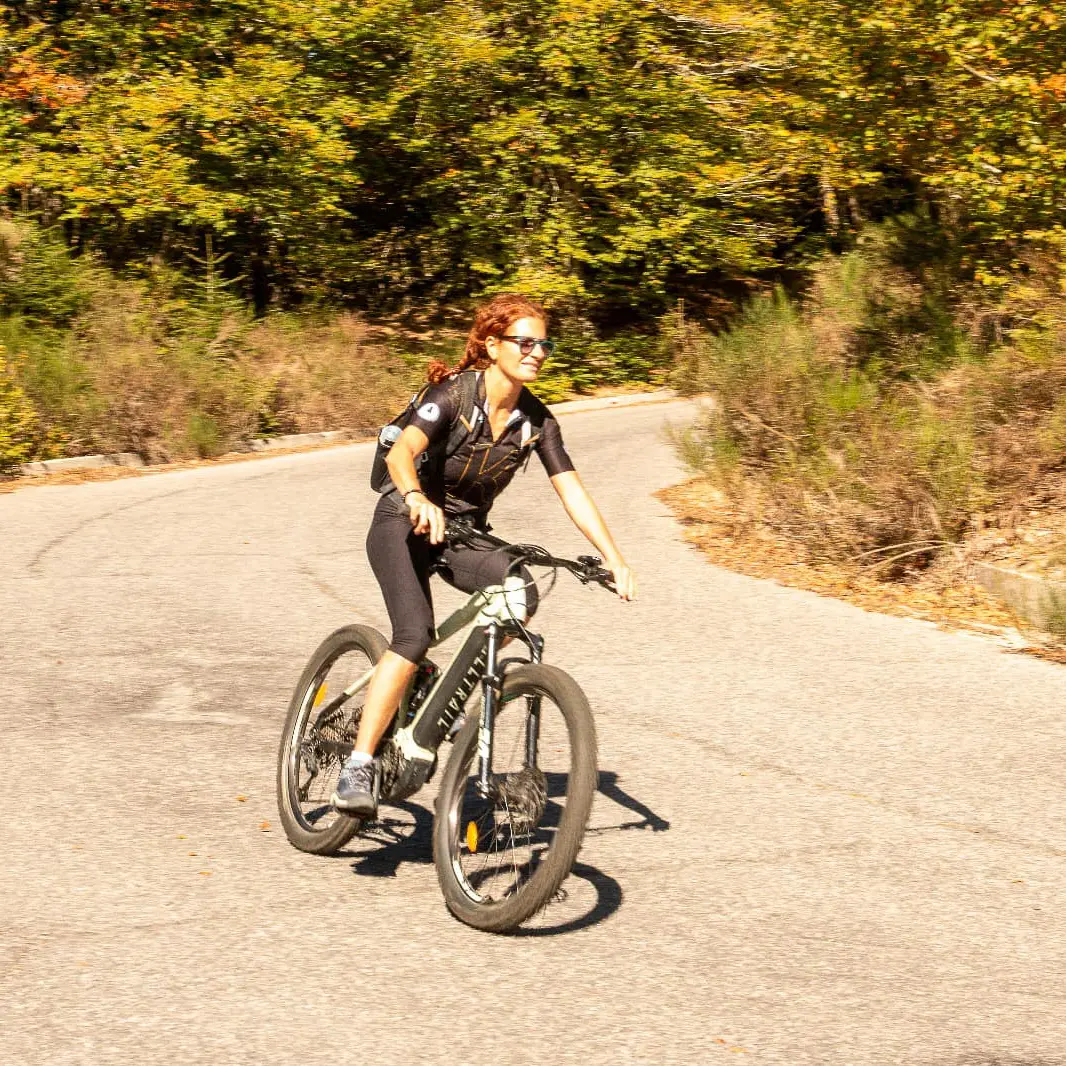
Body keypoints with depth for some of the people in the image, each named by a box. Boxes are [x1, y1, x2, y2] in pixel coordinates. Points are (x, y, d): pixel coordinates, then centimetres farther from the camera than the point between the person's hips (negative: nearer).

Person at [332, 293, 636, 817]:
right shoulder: (454, 393, -21)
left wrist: (615, 559, -18)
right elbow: (402, 451, -36)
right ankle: (358, 765, -22)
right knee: (415, 636, -27)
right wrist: (418, 499, -58)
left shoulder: (535, 419, -6)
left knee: (521, 594, -25)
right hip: (405, 524, -5)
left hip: (465, 532, 5)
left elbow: (572, 490, -7)